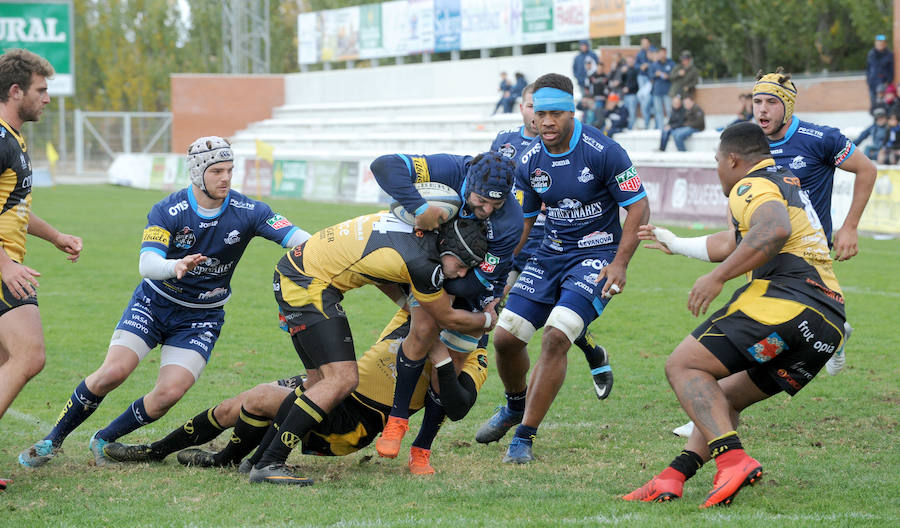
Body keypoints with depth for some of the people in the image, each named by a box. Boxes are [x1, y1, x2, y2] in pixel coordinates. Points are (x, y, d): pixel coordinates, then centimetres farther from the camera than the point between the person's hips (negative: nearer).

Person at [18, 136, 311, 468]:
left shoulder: (247, 211, -13)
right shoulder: (167, 211, -18)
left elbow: (295, 236, -20)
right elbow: (147, 263, -28)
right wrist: (176, 267, -50)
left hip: (201, 318, 2)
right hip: (154, 303, -1)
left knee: (170, 392, -15)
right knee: (112, 373, -17)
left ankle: (104, 441, 9)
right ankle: (53, 440, 2)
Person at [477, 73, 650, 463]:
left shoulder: (603, 151, -17)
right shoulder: (529, 162, -1)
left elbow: (638, 207, -11)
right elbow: (521, 220, 11)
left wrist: (619, 264, -17)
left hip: (596, 255, -5)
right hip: (550, 253, 5)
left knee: (556, 337, -23)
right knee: (506, 336, -2)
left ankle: (524, 437, -14)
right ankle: (515, 406, 31)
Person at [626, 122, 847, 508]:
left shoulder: (752, 186, 0)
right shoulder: (788, 183, 31)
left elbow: (774, 230, -24)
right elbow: (732, 243, 44)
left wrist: (717, 277, -21)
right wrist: (673, 244, 56)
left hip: (786, 300, -10)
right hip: (830, 321, 10)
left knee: (683, 366, -6)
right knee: (726, 396, 20)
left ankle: (733, 459, -25)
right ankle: (672, 479, 5)